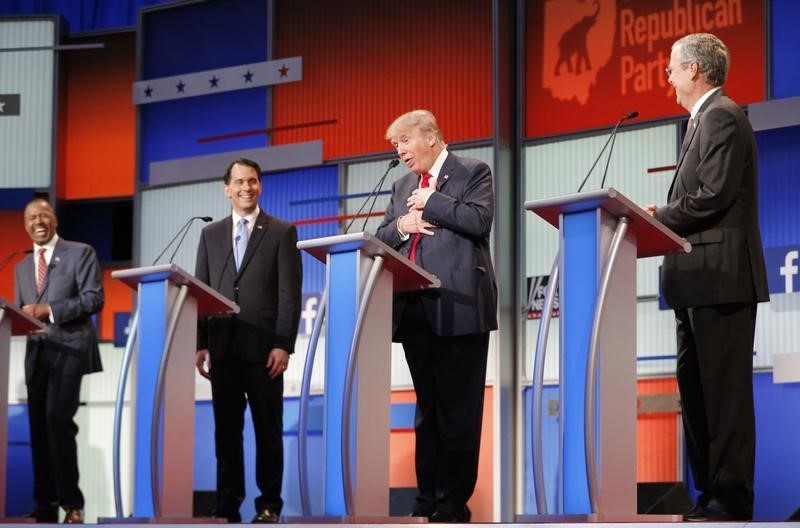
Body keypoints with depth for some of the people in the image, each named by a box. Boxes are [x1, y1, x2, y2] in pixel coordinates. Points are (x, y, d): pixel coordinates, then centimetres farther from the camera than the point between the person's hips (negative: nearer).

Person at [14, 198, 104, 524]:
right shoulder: (22, 267, 21)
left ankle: (71, 503, -12)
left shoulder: (80, 253, 2)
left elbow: (94, 299, -8)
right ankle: (45, 505, 8)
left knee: (58, 420, -17)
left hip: (69, 349, -6)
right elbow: (21, 312, 19)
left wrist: (49, 310, -17)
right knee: (39, 426, 4)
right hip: (36, 353, 6)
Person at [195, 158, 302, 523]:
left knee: (268, 430, 2)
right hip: (223, 348, 3)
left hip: (263, 348, -3)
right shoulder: (211, 235, 14)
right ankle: (228, 504, 8)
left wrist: (283, 345, -10)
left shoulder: (282, 232, 4)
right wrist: (201, 344, 3)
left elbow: (290, 294, -2)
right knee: (226, 430, 4)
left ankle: (269, 504, 8)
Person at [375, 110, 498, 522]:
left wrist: (431, 201, -7)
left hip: (457, 306, -7)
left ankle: (453, 501, -1)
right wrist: (401, 225, -3)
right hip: (413, 307, 7)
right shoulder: (402, 186, 21)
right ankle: (428, 498, 14)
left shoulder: (472, 173, 2)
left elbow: (479, 220, -13)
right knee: (427, 407, 10)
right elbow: (380, 237, 18)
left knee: (458, 408, -4)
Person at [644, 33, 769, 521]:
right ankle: (712, 494, 16)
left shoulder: (723, 116, -11)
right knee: (696, 389, 12)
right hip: (699, 281, 11)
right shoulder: (704, 120, 20)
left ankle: (731, 500, -5)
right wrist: (661, 216, 3)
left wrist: (655, 218, -11)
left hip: (721, 277, -11)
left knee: (724, 390, -8)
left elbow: (714, 196, -20)